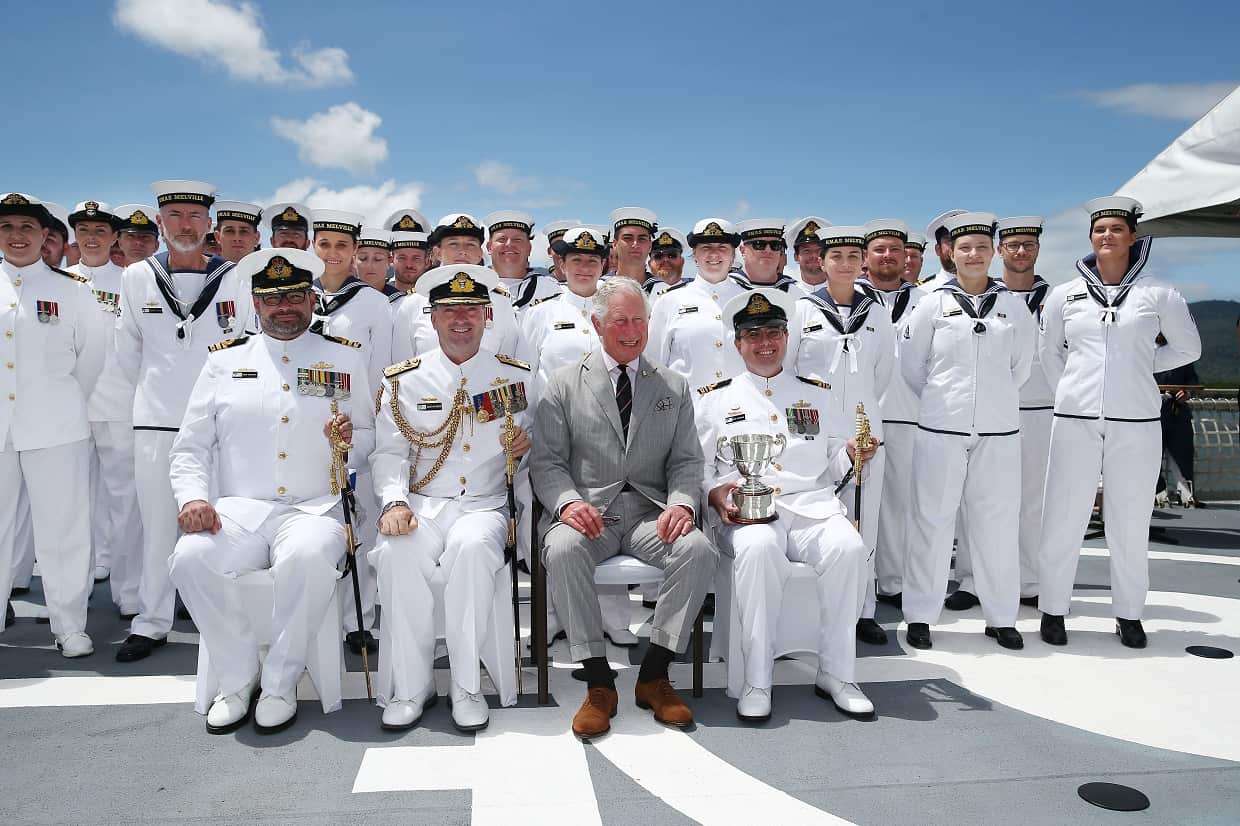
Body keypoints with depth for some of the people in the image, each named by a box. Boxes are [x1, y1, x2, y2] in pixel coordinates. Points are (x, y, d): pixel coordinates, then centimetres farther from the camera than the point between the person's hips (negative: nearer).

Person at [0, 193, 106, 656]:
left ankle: (69, 626, 12)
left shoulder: (71, 290, 6)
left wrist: (70, 401, 8)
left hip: (54, 426, -2)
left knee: (63, 527, 1)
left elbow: (93, 352, 10)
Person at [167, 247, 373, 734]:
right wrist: (193, 497, -7)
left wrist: (350, 439, -11)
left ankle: (280, 683, -12)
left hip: (316, 509, -1)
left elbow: (369, 439, 13)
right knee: (191, 559, -29)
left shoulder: (345, 359, 12)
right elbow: (190, 448, 12)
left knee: (308, 557, -36)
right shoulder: (224, 361, 14)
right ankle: (237, 679, -6)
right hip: (238, 509, 2)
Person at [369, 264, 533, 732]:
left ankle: (467, 685, -21)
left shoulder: (515, 377, 9)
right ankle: (409, 688, -15)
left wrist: (525, 445, -13)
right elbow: (388, 452, 6)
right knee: (397, 552, -31)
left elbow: (534, 449, 12)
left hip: (485, 506, -1)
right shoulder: (402, 381, 10)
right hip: (422, 505, 1)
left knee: (472, 547, -35)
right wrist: (394, 502, -12)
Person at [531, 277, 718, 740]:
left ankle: (654, 675, -14)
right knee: (563, 551, -35)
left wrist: (682, 503, -12)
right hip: (588, 509, -1)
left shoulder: (673, 388, 15)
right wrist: (567, 502, -18)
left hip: (650, 511, 2)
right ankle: (598, 681, -21)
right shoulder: (565, 386, 8)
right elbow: (546, 460, 3)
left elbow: (686, 460, 10)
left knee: (699, 550, -29)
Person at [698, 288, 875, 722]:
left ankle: (836, 673, -13)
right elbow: (698, 467, 12)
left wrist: (851, 454, -3)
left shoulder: (818, 393, 22)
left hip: (812, 506, 2)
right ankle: (756, 681, -23)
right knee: (757, 549, -36)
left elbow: (833, 466, 20)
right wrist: (716, 494, -8)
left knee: (849, 547, -29)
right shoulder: (716, 398, 16)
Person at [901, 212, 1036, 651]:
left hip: (999, 431, 2)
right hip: (941, 430, -2)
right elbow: (912, 365, 7)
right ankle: (920, 615, 12)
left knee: (997, 522, 5)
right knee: (933, 520, 2)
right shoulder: (933, 304, 2)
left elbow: (1022, 365, 18)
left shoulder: (1013, 305, 7)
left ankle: (1001, 616, 19)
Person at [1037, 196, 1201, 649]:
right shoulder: (1065, 294, 5)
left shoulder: (1158, 294, 2)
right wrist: (1071, 391, 10)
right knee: (1063, 518, 2)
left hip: (1135, 423, 0)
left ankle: (1129, 614, 22)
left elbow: (1187, 347, 14)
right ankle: (1053, 608, 14)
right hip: (1075, 420, 1)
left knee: (1130, 522, 7)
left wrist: (1138, 367, 7)